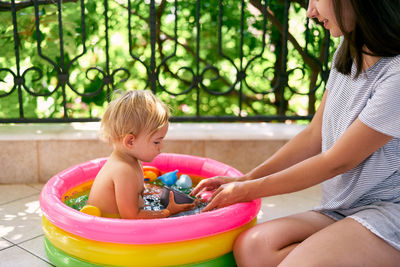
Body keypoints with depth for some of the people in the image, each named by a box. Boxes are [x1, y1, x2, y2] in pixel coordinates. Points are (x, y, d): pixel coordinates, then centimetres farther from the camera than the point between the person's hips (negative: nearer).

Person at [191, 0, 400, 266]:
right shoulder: (349, 50, 8)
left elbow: (336, 162, -15)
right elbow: (314, 136, 12)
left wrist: (248, 190, -5)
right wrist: (244, 180, 7)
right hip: (341, 209, 7)